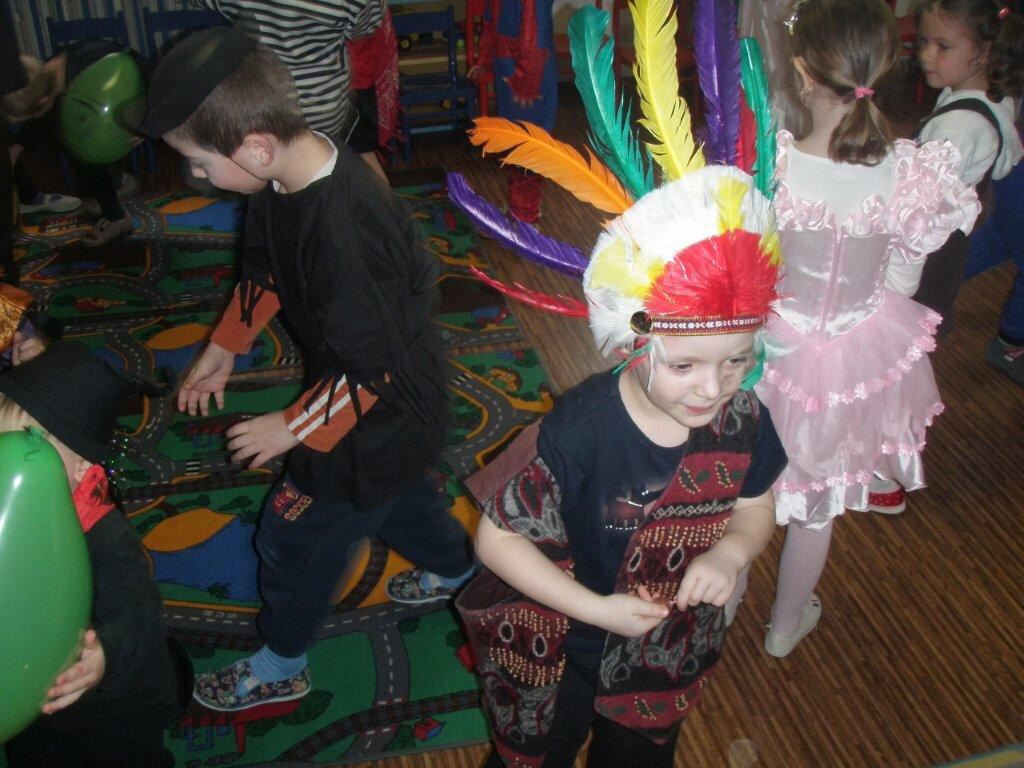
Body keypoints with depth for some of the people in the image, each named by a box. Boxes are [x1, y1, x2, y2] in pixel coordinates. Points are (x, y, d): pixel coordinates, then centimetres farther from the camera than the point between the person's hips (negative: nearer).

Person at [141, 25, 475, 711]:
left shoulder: (344, 231, -38)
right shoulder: (283, 183, -9)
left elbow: (372, 370, -29)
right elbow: (264, 272, 11)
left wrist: (293, 427, -17)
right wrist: (223, 348, 15)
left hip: (384, 415, -8)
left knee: (294, 533, 10)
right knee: (390, 492, 30)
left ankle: (281, 666, 35)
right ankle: (460, 572, 57)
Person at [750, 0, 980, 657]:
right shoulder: (911, 174, -21)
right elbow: (902, 282, -7)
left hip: (774, 346, -1)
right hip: (862, 351, 2)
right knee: (819, 500, 24)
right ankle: (787, 623, 48)